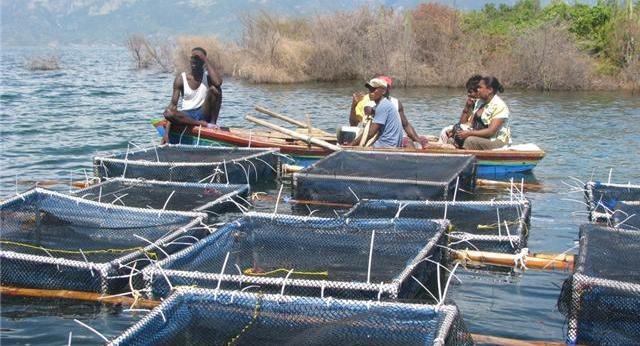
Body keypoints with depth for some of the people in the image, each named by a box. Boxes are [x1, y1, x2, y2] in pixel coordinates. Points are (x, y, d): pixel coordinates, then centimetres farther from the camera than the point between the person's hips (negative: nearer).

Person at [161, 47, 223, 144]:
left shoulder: (208, 76, -2)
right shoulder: (181, 79, -1)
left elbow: (218, 82, -29)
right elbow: (173, 104, -6)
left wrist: (205, 59, -21)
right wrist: (166, 133, -17)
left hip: (203, 114, -1)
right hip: (186, 116, 1)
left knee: (215, 89, -23)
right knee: (167, 113, -32)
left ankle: (213, 123, -16)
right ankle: (202, 124, -25)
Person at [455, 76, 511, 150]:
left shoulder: (499, 106, -14)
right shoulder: (480, 103, 11)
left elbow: (491, 131, -21)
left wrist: (469, 133, -23)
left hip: (499, 142, -8)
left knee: (470, 140, -30)